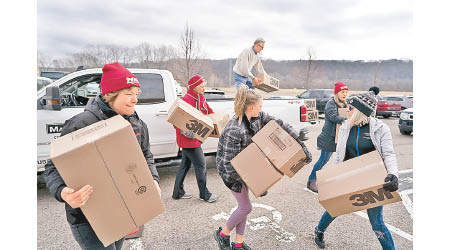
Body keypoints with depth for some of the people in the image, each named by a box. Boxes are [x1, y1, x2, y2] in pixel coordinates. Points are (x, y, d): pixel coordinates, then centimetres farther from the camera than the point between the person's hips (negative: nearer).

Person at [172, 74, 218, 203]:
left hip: (195, 138, 9)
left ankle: (178, 192, 29)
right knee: (200, 164, -1)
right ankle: (204, 194, 13)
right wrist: (184, 130, -29)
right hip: (189, 138, -9)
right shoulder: (187, 99, -17)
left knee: (185, 165, 16)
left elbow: (209, 112, 20)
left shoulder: (201, 98, 10)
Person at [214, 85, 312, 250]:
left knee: (244, 206, 15)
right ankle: (223, 234, 27)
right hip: (230, 170, -7)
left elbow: (280, 125, -6)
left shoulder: (258, 117, -11)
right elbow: (229, 163, -30)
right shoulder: (234, 130, -33)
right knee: (246, 207, 1)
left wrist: (301, 145, -9)